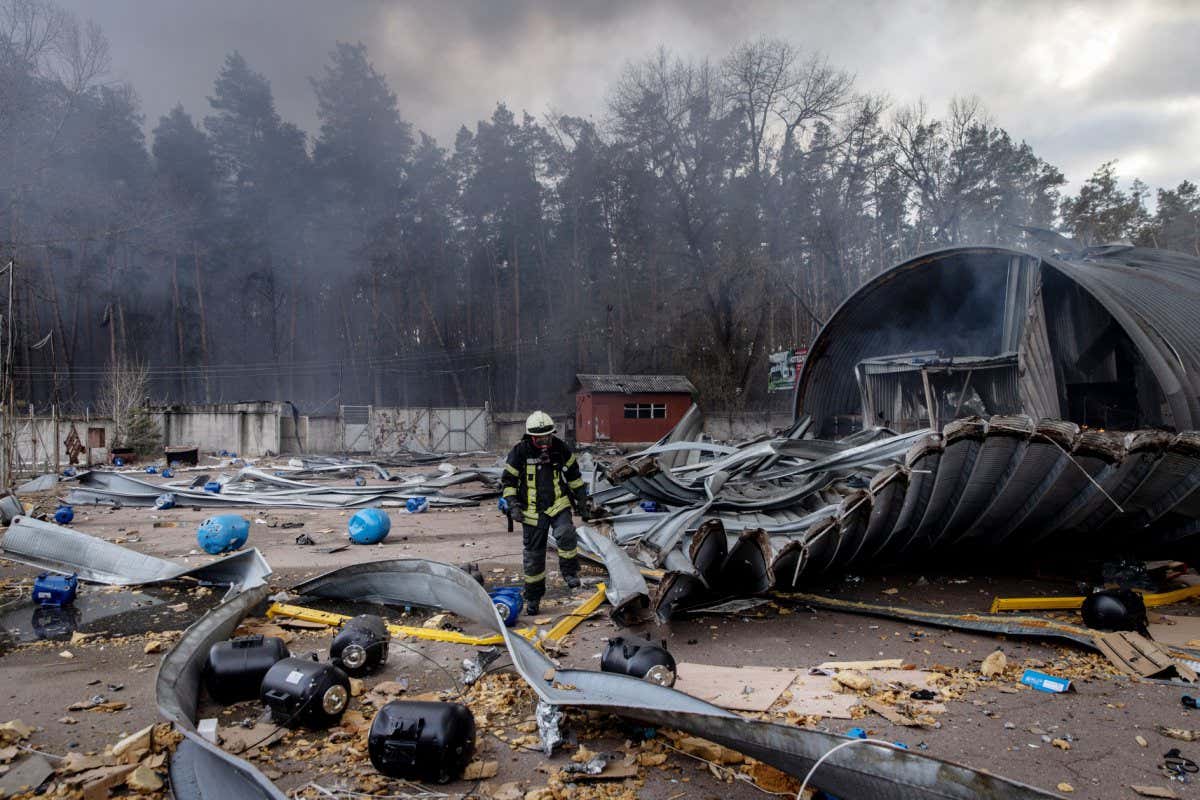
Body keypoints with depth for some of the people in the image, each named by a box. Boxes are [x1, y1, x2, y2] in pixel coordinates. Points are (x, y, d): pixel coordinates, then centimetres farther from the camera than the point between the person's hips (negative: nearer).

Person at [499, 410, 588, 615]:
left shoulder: (560, 447, -3)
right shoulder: (519, 451, -10)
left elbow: (573, 474, 12)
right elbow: (508, 481, -2)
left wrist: (581, 499, 14)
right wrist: (513, 505, -13)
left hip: (558, 505, 1)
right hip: (532, 511, 0)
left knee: (566, 534, -28)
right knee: (533, 555, 6)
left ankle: (569, 572, -5)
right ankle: (533, 597, 22)